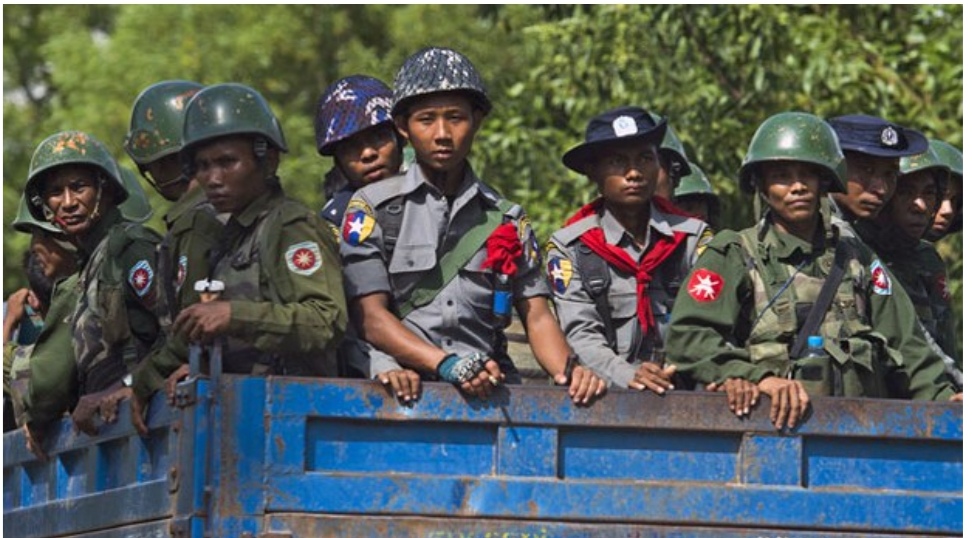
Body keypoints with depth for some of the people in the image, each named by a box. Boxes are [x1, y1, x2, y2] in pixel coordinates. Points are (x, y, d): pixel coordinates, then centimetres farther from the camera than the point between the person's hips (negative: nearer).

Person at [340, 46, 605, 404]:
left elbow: (537, 315, 12)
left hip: (487, 393, 2)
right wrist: (448, 365, -16)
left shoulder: (507, 219, 19)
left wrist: (567, 371, -10)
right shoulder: (373, 207, 8)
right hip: (407, 393, -2)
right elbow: (370, 317, -1)